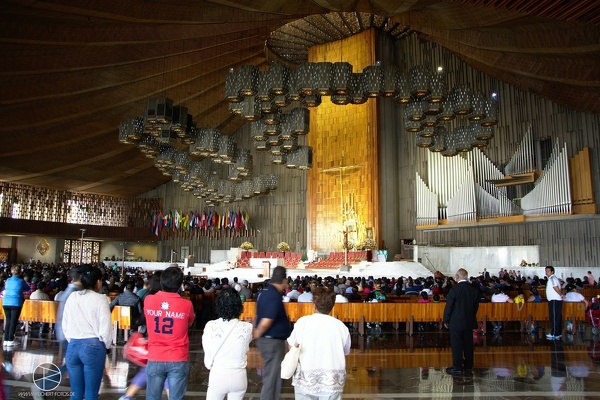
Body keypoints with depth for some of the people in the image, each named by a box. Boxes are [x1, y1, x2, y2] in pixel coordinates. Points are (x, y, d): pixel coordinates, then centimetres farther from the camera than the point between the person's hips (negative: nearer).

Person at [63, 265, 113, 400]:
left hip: (73, 346, 5)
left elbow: (65, 325, 12)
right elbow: (105, 327, -9)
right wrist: (107, 346, 7)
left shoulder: (72, 297, 6)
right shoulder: (100, 299, -8)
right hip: (93, 346, -5)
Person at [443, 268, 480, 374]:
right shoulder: (474, 289, -1)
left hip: (456, 322, -5)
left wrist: (446, 320, -2)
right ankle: (468, 365, 23)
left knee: (456, 345, 2)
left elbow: (449, 306, -12)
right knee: (468, 344, 14)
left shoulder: (454, 289, -17)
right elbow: (476, 306, 7)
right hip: (469, 322, 6)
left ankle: (457, 367, 6)